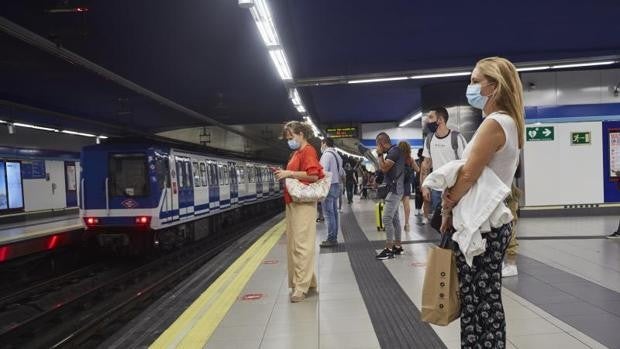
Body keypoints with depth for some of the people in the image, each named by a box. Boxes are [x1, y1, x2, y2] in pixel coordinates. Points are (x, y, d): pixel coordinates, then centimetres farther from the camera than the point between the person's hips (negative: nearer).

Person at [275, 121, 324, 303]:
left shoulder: (308, 151, -7)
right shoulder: (296, 153, 18)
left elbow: (313, 175, -19)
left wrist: (289, 173, -17)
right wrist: (285, 174, 9)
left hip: (303, 203, -9)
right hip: (292, 202, 9)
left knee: (301, 245, -8)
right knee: (293, 244, 11)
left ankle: (301, 286, -5)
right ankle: (307, 281, 20)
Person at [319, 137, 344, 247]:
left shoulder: (326, 154, -11)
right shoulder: (337, 155, 16)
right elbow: (341, 172, 19)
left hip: (329, 186, -9)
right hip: (336, 185, 9)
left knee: (328, 213, -7)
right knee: (334, 212, 11)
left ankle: (331, 239, -6)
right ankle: (334, 237, 15)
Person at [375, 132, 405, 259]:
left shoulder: (394, 150, -15)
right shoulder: (391, 152, 15)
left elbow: (384, 168, -17)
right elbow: (382, 168, 16)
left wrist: (380, 154, -9)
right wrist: (382, 155, 11)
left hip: (394, 189, -10)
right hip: (393, 188, 10)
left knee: (387, 219, -12)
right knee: (394, 218, 12)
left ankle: (389, 249, -10)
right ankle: (397, 246, 18)